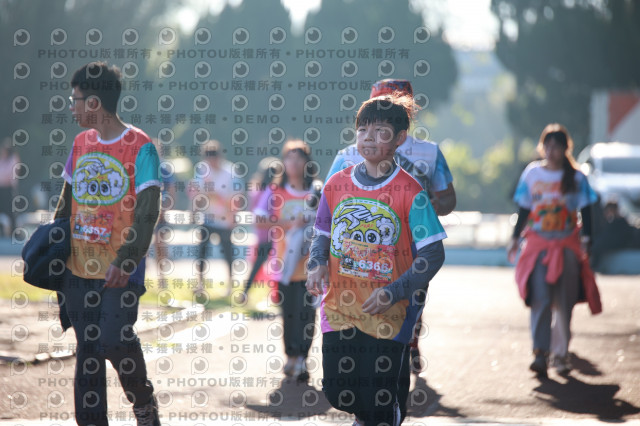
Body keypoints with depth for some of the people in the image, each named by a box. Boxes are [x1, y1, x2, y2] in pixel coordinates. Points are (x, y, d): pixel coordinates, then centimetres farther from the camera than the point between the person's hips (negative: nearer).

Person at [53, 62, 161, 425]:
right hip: (80, 266, 6)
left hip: (121, 269, -6)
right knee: (87, 347, 6)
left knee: (116, 340, -12)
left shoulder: (140, 147, -9)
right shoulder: (81, 143, 11)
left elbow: (147, 211, -14)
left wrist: (126, 260, -23)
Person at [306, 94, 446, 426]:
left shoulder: (410, 193, -10)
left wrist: (394, 292, -19)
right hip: (339, 307, 4)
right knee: (337, 391, 10)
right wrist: (317, 265, -6)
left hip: (387, 314, -4)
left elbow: (432, 254, -10)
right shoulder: (337, 184, 3)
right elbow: (322, 235, 16)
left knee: (381, 396, -4)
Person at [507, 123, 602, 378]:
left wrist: (585, 240, -7)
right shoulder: (531, 174, 5)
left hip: (567, 245, 0)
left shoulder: (576, 178, 2)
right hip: (538, 243, 0)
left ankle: (561, 353, 15)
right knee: (540, 299, -13)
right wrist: (515, 239, 7)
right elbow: (524, 210, 11)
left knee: (564, 302, 4)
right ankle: (540, 354, -19)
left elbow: (585, 212, 4)